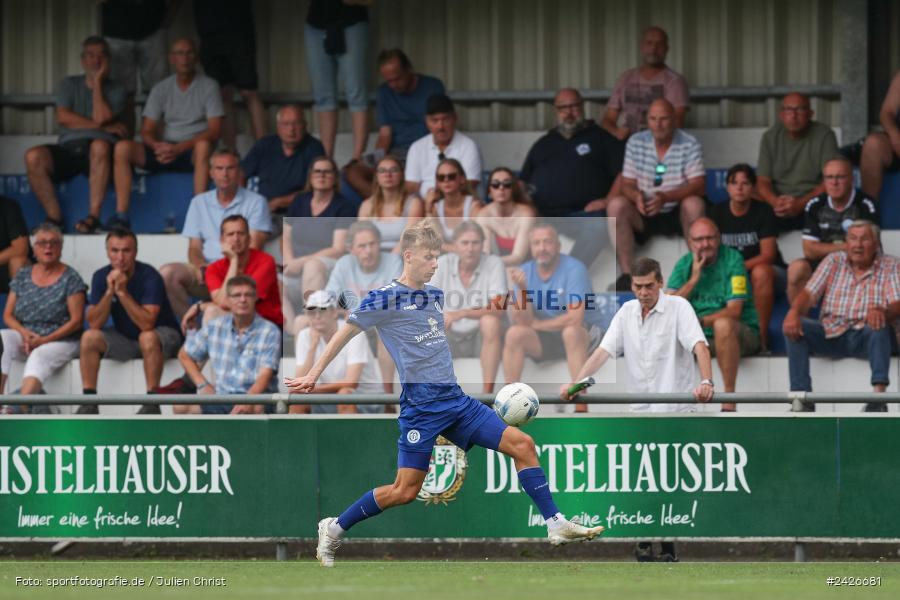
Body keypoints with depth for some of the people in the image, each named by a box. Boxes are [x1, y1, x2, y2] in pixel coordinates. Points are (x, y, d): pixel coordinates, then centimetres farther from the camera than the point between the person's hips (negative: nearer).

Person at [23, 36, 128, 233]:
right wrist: (104, 126, -4)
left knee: (99, 146, -40)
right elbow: (63, 117, 0)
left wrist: (97, 82, -1)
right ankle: (54, 217, -21)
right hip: (69, 148, 2)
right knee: (33, 156, -28)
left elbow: (101, 117, -8)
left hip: (98, 156, -2)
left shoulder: (115, 90, 11)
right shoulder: (70, 85, 18)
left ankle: (93, 216, -39)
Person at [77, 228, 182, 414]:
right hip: (125, 339, 5)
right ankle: (88, 403, -17)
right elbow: (94, 323, -13)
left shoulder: (149, 276, -22)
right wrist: (109, 292, -26)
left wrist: (123, 292, -33)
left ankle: (152, 404, -32)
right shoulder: (101, 277, -7)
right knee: (89, 337, -17)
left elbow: (147, 324, -31)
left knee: (147, 338, -38)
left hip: (163, 335, -5)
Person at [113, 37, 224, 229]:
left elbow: (215, 131, -9)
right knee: (123, 147, -21)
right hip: (165, 149, 3)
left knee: (203, 146, -40)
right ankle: (121, 216, -27)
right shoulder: (161, 89, 12)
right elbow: (147, 131, 7)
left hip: (191, 150, -3)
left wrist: (179, 148, -20)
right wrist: (158, 146, -18)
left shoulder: (208, 86, 1)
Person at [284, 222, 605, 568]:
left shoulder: (435, 296, 13)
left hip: (455, 399, 7)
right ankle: (333, 530, 10)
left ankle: (556, 525, -1)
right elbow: (345, 333, 0)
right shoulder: (385, 299, -7)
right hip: (420, 405, -7)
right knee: (405, 491, -7)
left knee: (522, 444, -3)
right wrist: (313, 375, 1)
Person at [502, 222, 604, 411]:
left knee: (571, 332, -37)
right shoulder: (525, 272, -5)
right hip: (542, 339, 4)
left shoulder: (573, 269, -18)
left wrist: (535, 324, -13)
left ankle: (581, 407, -37)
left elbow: (575, 318, -26)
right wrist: (522, 289, -28)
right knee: (514, 333, -23)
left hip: (583, 334, -4)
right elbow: (522, 322, -12)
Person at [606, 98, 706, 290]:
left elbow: (698, 185, -16)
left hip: (677, 215, -2)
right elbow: (627, 184, 1)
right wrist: (636, 196, -26)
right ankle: (626, 273, -28)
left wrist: (665, 198, -33)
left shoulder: (689, 144, -6)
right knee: (616, 205, -26)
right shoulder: (636, 143, 2)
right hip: (644, 216, 2)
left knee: (694, 204, -33)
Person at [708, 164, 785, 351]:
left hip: (768, 273, -3)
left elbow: (768, 255, -13)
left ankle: (762, 337, -35)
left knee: (760, 272, -39)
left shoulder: (763, 211, -5)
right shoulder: (715, 213, 4)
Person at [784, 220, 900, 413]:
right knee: (795, 327, -22)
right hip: (832, 335, 3)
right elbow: (809, 293, 1)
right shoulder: (834, 261, 11)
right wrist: (794, 312, -22)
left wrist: (882, 312, -35)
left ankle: (878, 396, -45)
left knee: (880, 326, -36)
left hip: (866, 337, -3)